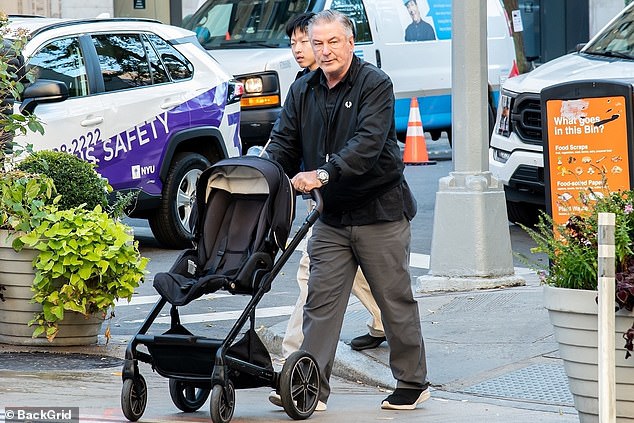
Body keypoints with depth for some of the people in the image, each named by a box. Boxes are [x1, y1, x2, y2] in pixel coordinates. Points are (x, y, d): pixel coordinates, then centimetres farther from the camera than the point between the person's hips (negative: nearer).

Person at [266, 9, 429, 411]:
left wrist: (324, 174, -36)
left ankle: (413, 383, 16)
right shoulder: (303, 91, 8)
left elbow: (368, 142, -25)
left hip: (380, 210, -5)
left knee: (396, 301, 4)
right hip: (332, 216, 5)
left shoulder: (375, 84, -12)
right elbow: (284, 142, 6)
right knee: (321, 300, -2)